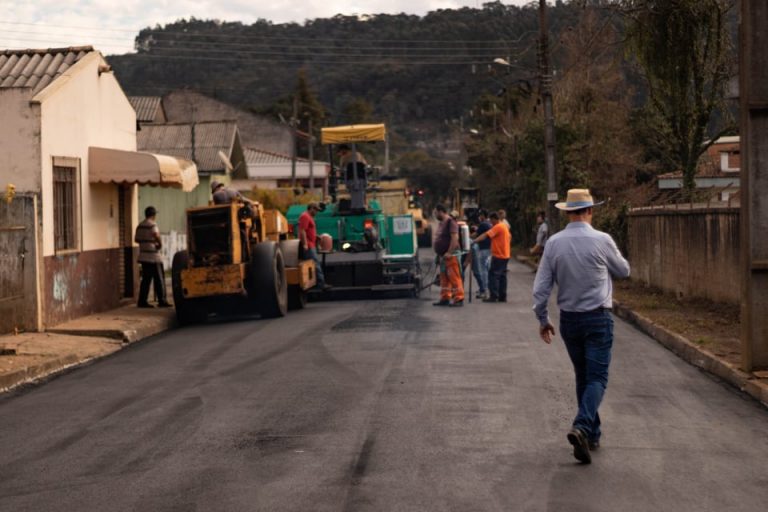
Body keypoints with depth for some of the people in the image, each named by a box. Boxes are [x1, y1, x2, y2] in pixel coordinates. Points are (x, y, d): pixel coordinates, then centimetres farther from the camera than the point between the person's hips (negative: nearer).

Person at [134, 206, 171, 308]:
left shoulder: (140, 226, 12)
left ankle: (142, 301, 6)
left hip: (143, 256, 7)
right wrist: (160, 244, -12)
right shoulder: (152, 225, -12)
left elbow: (136, 239, 16)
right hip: (153, 256, -7)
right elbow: (156, 235, -27)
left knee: (146, 279, 10)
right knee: (159, 278, -1)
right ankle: (161, 301, -1)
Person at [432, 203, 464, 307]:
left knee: (454, 277, -9)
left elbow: (455, 238, -21)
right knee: (444, 278, 12)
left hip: (451, 255, -10)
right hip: (442, 255, 10)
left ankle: (459, 299, -9)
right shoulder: (441, 223, 18)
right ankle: (445, 298, 17)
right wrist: (439, 254, 19)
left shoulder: (451, 222, -12)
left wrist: (449, 253, -24)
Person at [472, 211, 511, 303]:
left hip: (498, 256, -9)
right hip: (505, 255, 9)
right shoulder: (504, 226, 14)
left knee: (493, 274, -8)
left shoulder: (497, 227, -15)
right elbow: (509, 238, 22)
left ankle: (493, 296, -11)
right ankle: (502, 296, 13)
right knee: (502, 275, 11)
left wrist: (475, 241, -26)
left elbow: (486, 235, -23)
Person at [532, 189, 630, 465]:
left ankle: (592, 434, 23)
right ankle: (582, 427, -24)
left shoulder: (554, 243, -3)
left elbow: (541, 286, -3)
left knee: (582, 377, 17)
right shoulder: (602, 240, -11)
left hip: (569, 320, 4)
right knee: (597, 378, -3)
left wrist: (542, 319, 8)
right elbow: (623, 271, 6)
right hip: (598, 318, -4)